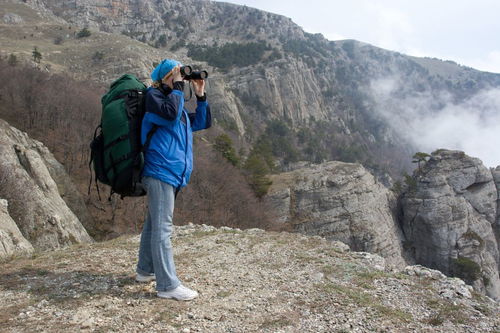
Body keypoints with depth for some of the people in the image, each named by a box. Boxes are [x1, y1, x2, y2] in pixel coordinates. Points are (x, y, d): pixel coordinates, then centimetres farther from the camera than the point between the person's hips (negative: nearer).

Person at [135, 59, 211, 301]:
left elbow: (203, 123, 21)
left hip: (172, 175, 10)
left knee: (154, 224, 17)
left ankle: (145, 270, 29)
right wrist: (177, 87, -11)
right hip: (160, 171, -10)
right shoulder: (153, 95, -2)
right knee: (162, 228, -10)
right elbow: (170, 113, -22)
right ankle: (167, 285, -8)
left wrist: (200, 95, 13)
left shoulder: (176, 101, 23)